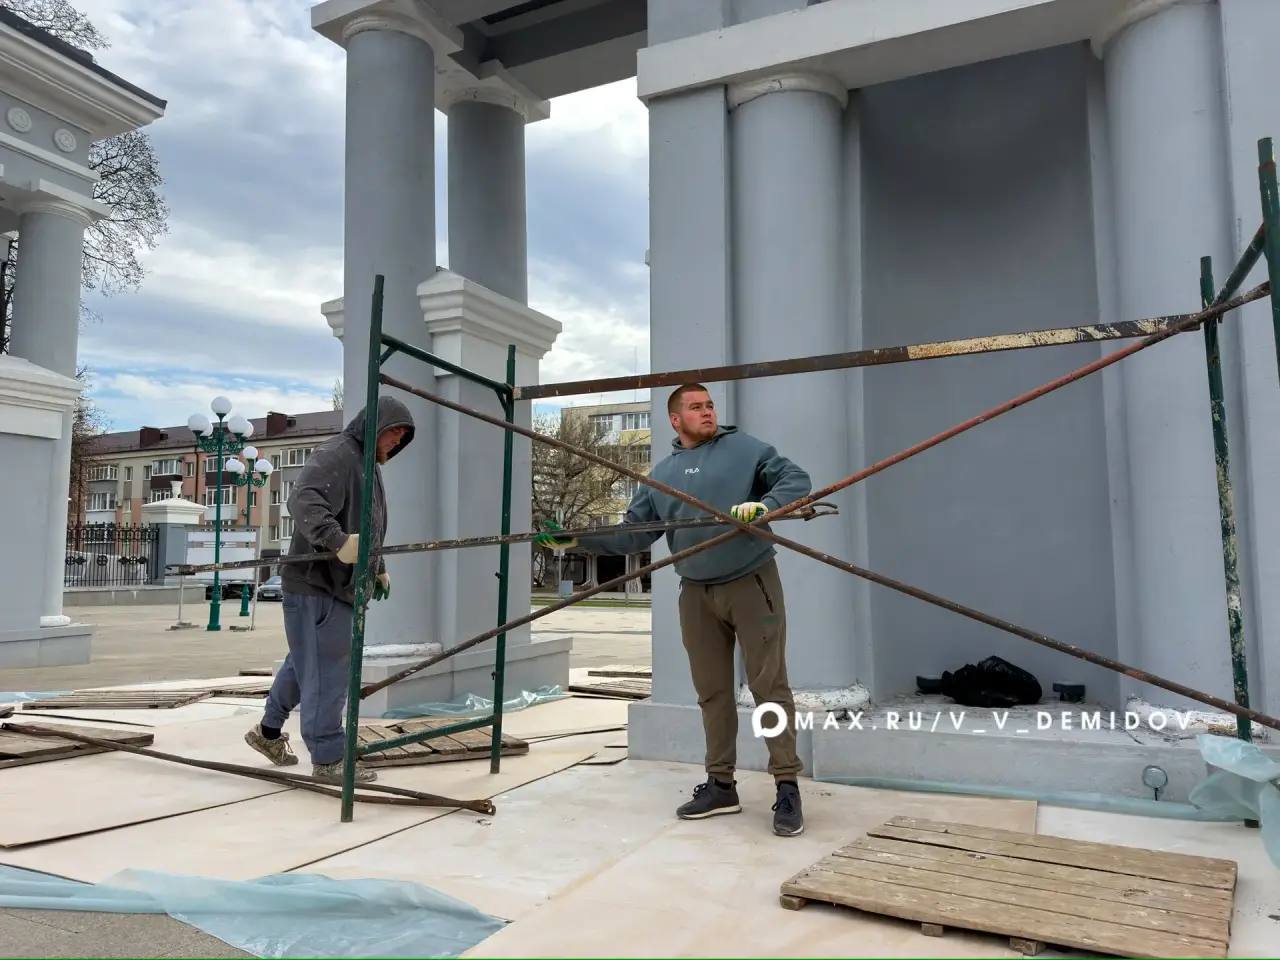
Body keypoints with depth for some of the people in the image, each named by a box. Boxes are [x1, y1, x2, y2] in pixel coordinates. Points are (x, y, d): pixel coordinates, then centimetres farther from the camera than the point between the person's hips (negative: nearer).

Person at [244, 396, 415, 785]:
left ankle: (269, 731, 36)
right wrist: (338, 540, -43)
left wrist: (379, 568, 29)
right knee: (326, 668, -4)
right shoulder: (336, 454, -13)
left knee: (305, 662, 20)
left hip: (341, 583, 10)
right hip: (316, 582, -10)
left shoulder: (368, 465, 21)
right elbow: (303, 501, -30)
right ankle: (328, 758, 5)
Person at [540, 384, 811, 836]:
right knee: (711, 691, 10)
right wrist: (577, 539, -3)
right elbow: (632, 535, 9)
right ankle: (720, 784, 22)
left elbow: (797, 479, -6)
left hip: (752, 584, -4)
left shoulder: (745, 448, 1)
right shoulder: (661, 475, 12)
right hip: (696, 594, 4)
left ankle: (787, 787, 6)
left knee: (770, 684, -3)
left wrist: (763, 505, -26)